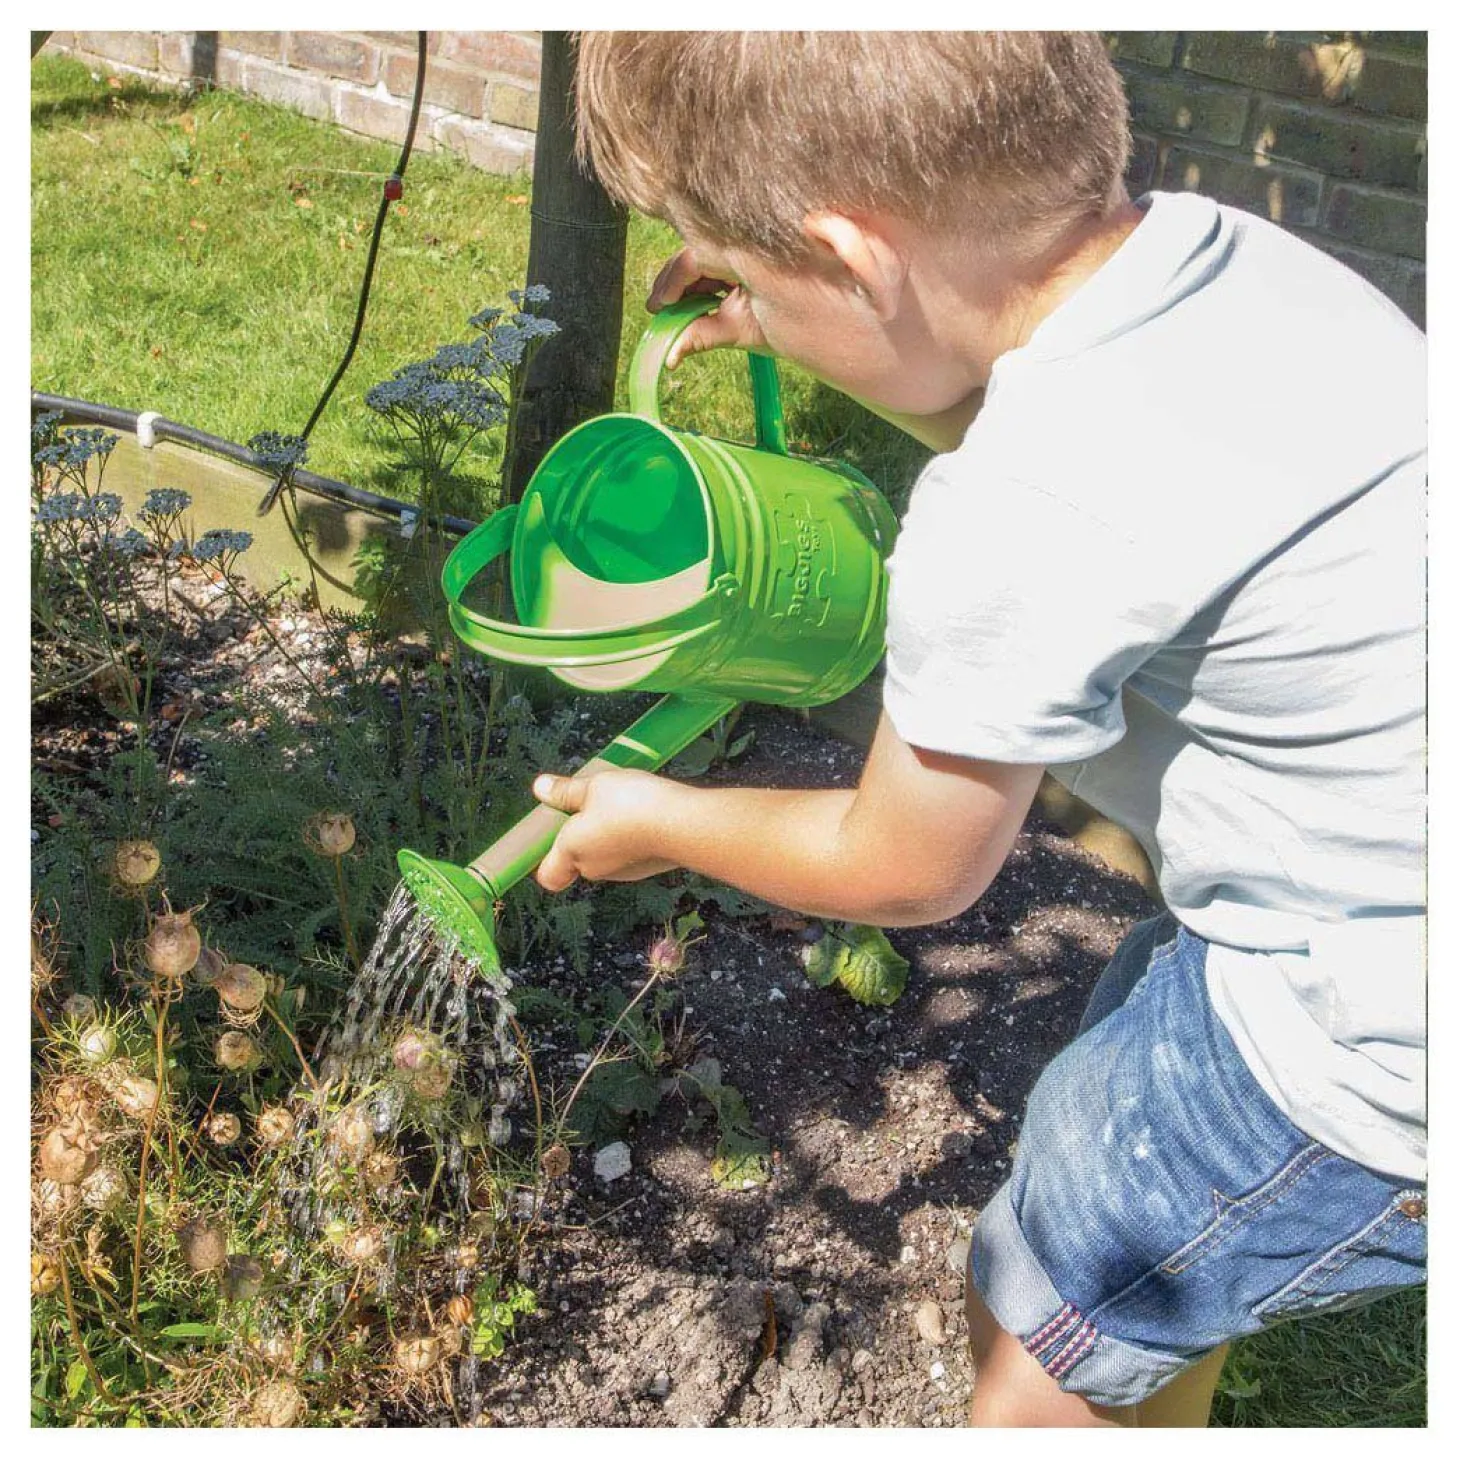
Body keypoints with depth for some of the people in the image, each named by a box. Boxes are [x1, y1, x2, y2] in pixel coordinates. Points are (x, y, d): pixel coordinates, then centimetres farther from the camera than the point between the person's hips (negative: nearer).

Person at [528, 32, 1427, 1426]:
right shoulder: (1213, 248, -8)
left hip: (1381, 1046, -8)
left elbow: (905, 873, -12)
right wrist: (812, 334, 8)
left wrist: (658, 822, 5)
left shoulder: (1012, 530, -32)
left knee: (1041, 1311, 12)